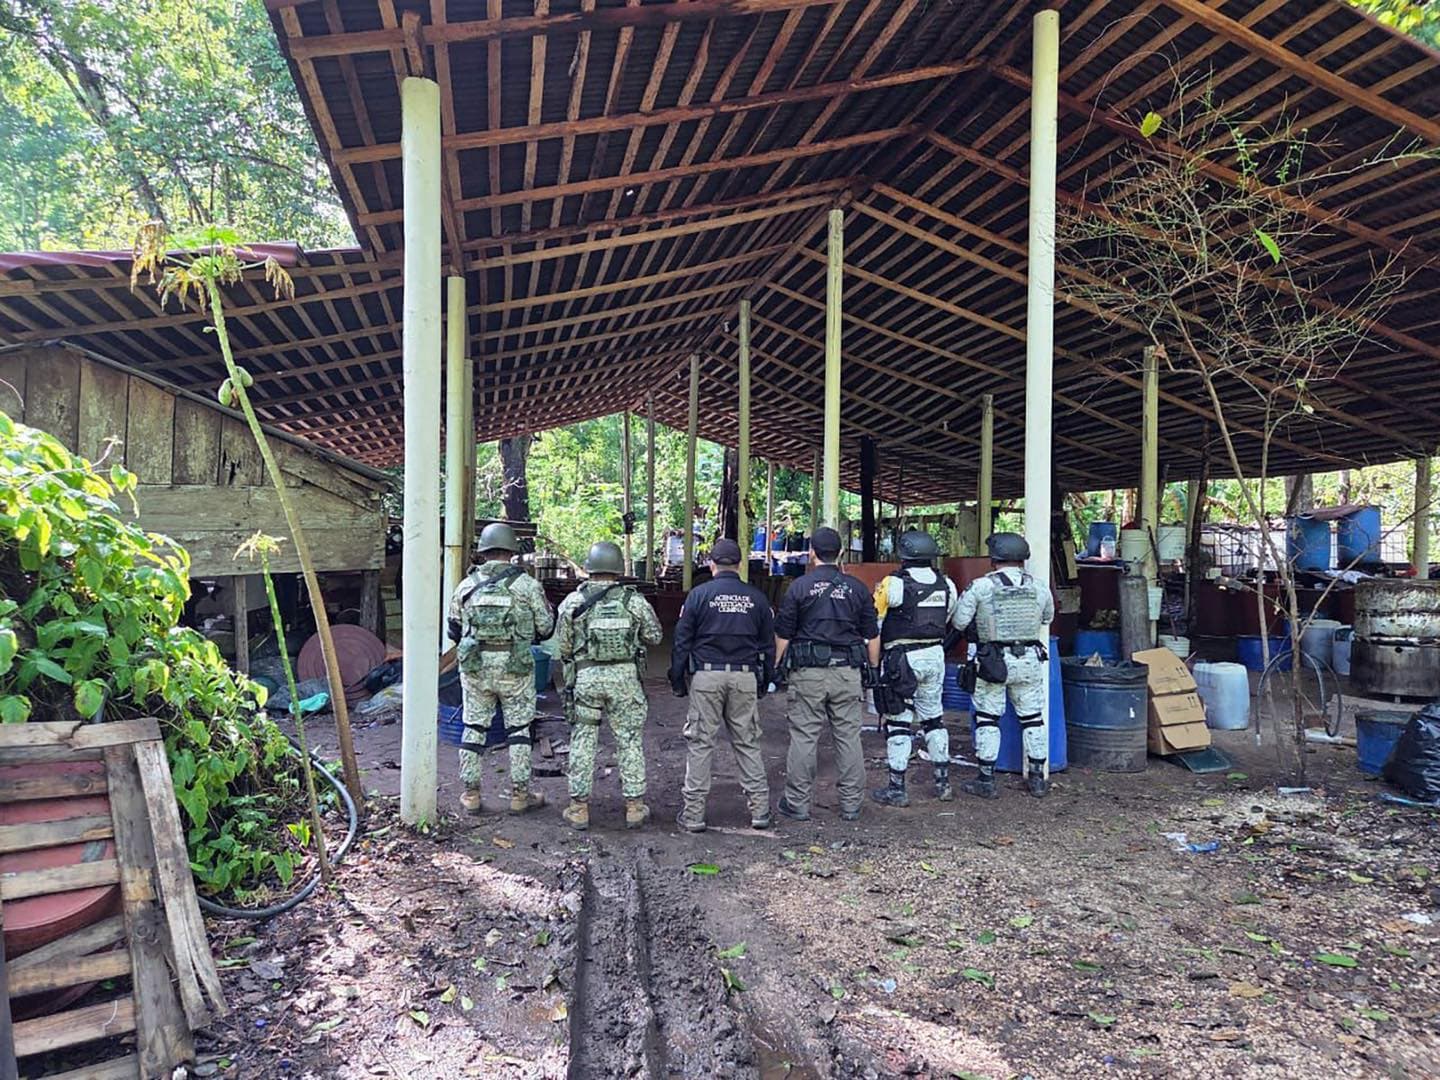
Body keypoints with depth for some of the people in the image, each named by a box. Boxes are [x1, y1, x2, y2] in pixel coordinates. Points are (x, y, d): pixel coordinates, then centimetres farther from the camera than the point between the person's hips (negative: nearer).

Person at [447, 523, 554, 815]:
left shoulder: (466, 585, 4)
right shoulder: (527, 584, -6)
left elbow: (454, 629, 12)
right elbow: (546, 628, 0)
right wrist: (548, 607, 20)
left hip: (475, 667, 3)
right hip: (515, 668, -2)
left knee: (474, 728, 12)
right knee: (518, 728, 9)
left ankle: (470, 794, 18)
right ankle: (520, 795, 14)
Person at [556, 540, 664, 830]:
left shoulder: (572, 602, -3)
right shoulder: (634, 600, -2)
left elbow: (563, 646, 2)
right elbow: (655, 636, 7)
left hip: (586, 676, 0)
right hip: (625, 676, 0)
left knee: (583, 740, 9)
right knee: (629, 740, 9)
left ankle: (579, 808, 14)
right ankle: (634, 806, 14)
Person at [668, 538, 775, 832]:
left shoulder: (699, 594, -1)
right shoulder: (756, 597, 8)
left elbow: (682, 640, -1)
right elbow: (768, 644, 12)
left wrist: (677, 680, 6)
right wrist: (765, 680, 20)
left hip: (706, 677, -2)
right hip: (745, 678, 3)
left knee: (700, 744, 4)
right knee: (748, 744, 11)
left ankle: (693, 814, 7)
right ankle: (760, 810, 14)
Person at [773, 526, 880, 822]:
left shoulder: (799, 587, -3)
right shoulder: (856, 588, 5)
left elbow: (783, 635, -2)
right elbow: (872, 636, 8)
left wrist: (777, 666, 8)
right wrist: (873, 670, 18)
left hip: (808, 672, -2)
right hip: (848, 672, 3)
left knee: (803, 737, 3)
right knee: (848, 737, 8)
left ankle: (797, 803, 10)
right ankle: (851, 804, 16)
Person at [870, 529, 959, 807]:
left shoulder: (893, 584, -13)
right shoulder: (946, 585, 3)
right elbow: (947, 620, 14)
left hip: (902, 659, -5)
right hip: (934, 656, 5)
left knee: (898, 722, 1)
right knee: (934, 717, 18)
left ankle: (896, 789, 5)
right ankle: (943, 782, 24)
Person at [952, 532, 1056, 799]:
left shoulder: (981, 586, -10)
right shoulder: (1039, 586, 2)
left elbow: (959, 621, -7)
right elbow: (1047, 618, 17)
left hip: (994, 659, -3)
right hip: (1030, 659, 3)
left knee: (987, 718, 6)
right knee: (1032, 718, 13)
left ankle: (986, 780, 11)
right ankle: (1037, 778, 21)